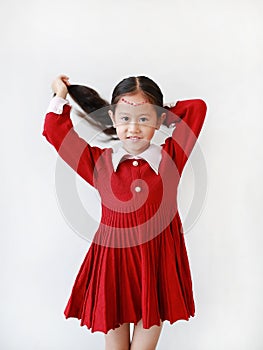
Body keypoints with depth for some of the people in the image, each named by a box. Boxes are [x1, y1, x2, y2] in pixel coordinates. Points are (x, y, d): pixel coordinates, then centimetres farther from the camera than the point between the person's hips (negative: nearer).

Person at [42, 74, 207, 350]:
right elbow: (54, 131, 2)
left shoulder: (170, 157, -4)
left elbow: (197, 108, -1)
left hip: (158, 263, 0)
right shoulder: (100, 162, -3)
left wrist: (162, 113, 4)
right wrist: (61, 97, 8)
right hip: (114, 258, 1)